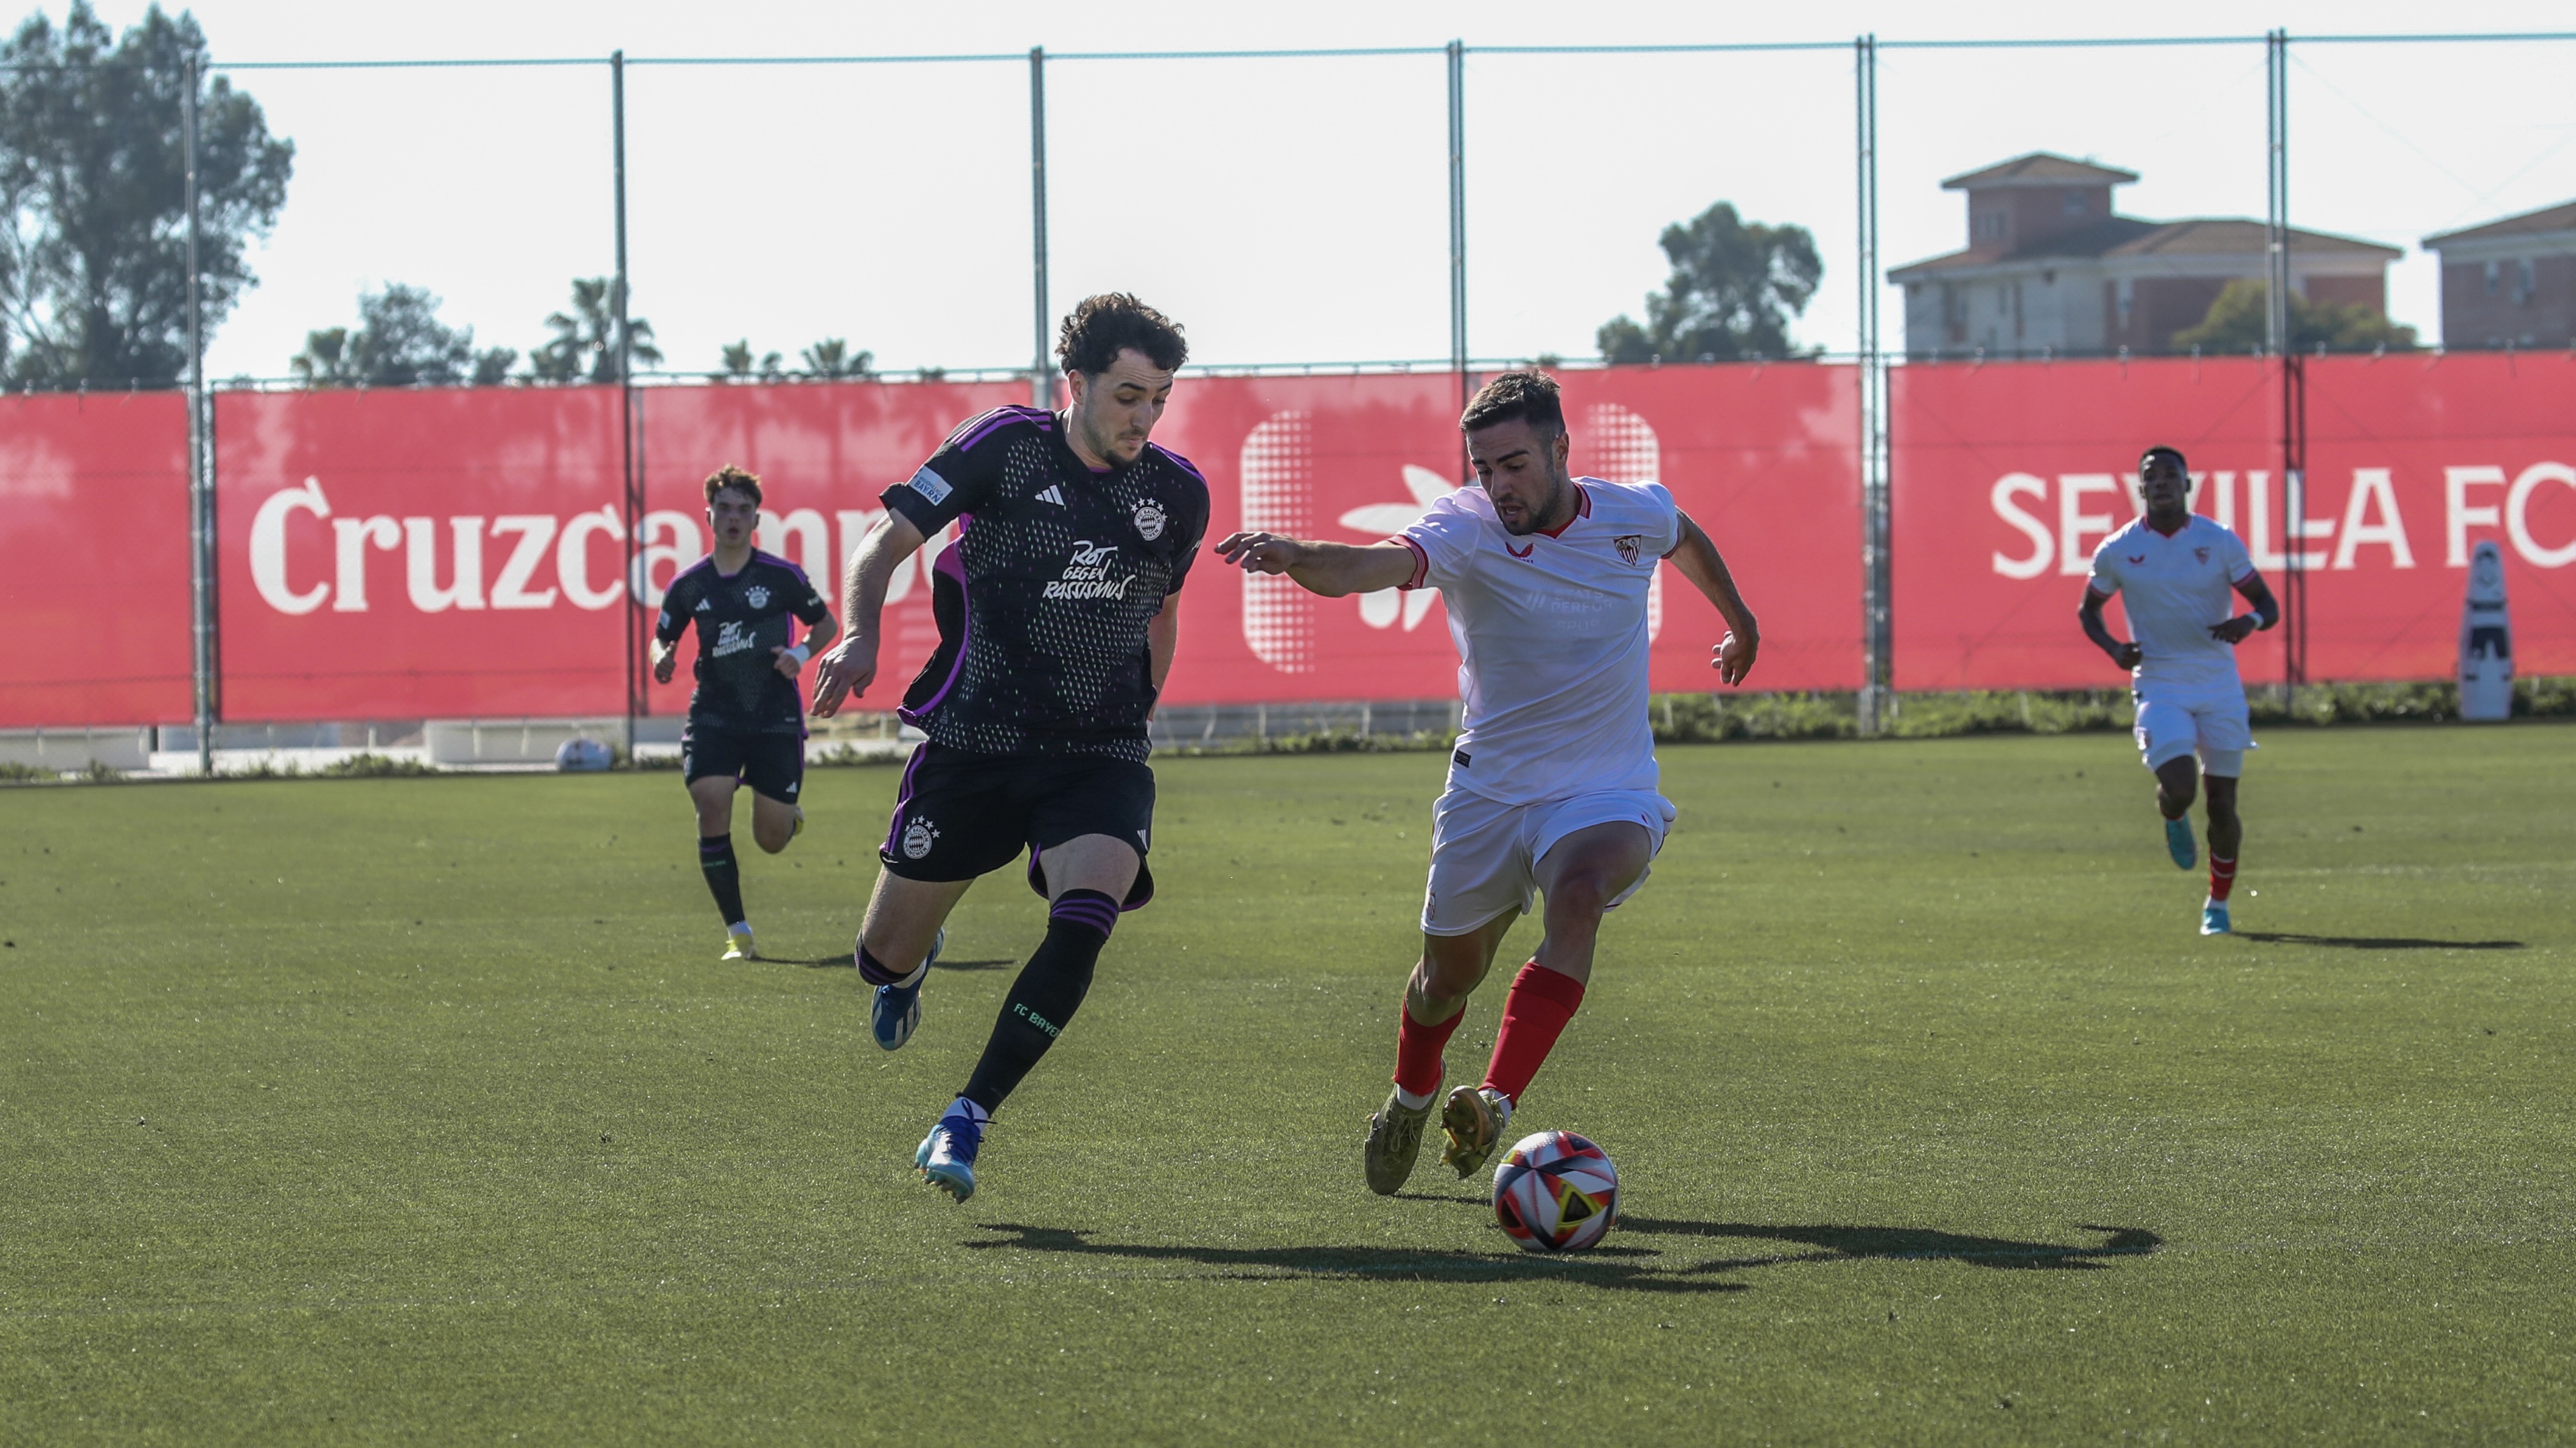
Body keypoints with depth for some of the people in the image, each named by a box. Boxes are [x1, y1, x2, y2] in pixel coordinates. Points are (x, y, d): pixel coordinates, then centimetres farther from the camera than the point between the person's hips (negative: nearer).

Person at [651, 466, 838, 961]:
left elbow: (826, 623, 9)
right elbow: (661, 638, 14)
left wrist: (802, 652, -12)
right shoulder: (689, 585, 1)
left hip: (776, 719, -1)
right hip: (713, 714, 1)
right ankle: (738, 933, -9)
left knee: (771, 840, 3)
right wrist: (663, 661, -10)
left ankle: (790, 815, 44)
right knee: (712, 809, -20)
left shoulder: (782, 576, -3)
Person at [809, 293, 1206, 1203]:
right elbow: (887, 541, -5)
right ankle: (908, 967, 48)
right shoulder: (1006, 447, -6)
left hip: (1099, 757, 1)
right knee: (887, 955, 7)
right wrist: (859, 637, -22)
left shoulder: (1177, 494, 3)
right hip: (973, 744, -1)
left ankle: (965, 1123, -21)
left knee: (1084, 922, -27)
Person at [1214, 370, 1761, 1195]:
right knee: (1450, 971, 12)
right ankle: (1411, 1100, 47)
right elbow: (1371, 566, -39)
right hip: (1490, 790, 0)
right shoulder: (1465, 531, -17)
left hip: (1607, 792, 0)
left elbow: (1686, 540, 19)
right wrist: (1297, 557, -61)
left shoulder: (1635, 514, -8)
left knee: (1577, 895, -32)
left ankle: (1494, 1105, -39)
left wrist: (1738, 620, 36)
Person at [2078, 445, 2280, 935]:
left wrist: (2249, 622, -21)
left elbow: (2268, 605, 3)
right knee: (2179, 789, -20)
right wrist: (2112, 648, -7)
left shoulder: (2220, 543, -2)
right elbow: (2088, 610, 14)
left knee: (2222, 806, 3)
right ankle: (2174, 820, 19)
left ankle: (2218, 903, 24)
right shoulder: (2117, 551, 0)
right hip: (2159, 686, -1)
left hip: (2219, 685, 1)